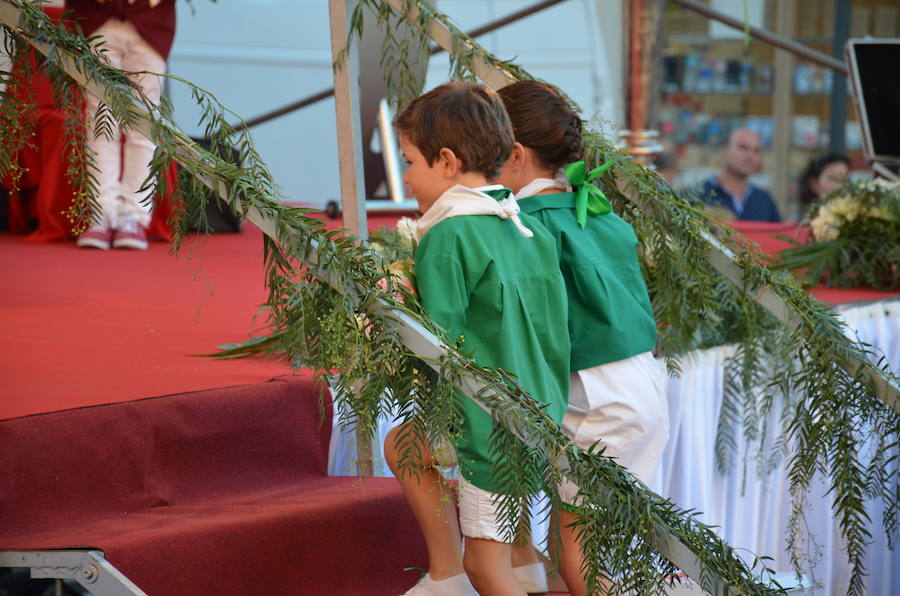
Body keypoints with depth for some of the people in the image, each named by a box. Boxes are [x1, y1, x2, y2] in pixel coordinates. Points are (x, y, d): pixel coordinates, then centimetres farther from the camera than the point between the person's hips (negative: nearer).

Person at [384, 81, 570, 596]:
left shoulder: (448, 237, -16)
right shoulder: (531, 230, 7)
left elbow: (440, 340, -18)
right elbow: (554, 327, 13)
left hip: (493, 427, -8)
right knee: (402, 444, 22)